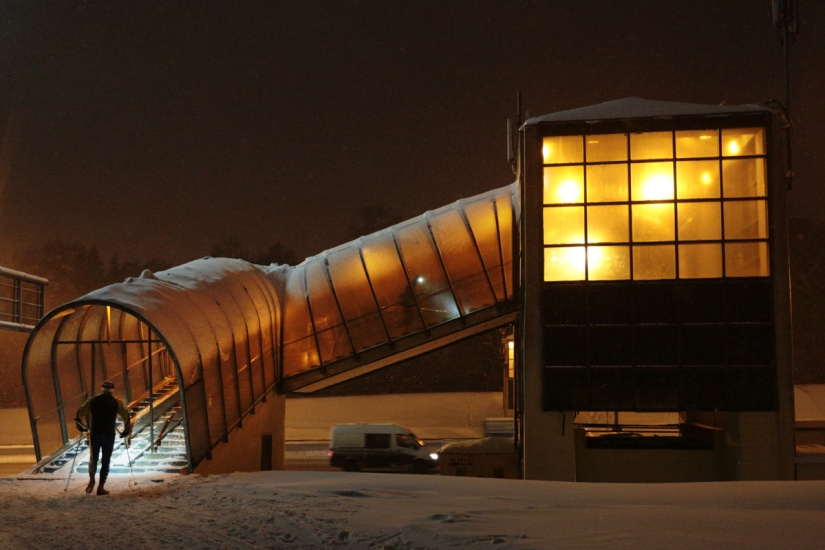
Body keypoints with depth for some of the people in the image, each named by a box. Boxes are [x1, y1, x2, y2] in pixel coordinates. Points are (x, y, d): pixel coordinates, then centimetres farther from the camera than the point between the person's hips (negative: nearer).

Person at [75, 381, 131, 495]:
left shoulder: (93, 401, 5)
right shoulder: (116, 402, 2)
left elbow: (80, 412, 9)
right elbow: (126, 416, -1)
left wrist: (80, 424, 26)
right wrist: (127, 430, 12)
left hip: (95, 433, 1)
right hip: (109, 434, -1)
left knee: (93, 458, 15)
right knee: (105, 461, 6)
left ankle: (91, 479, -8)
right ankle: (101, 487, 2)